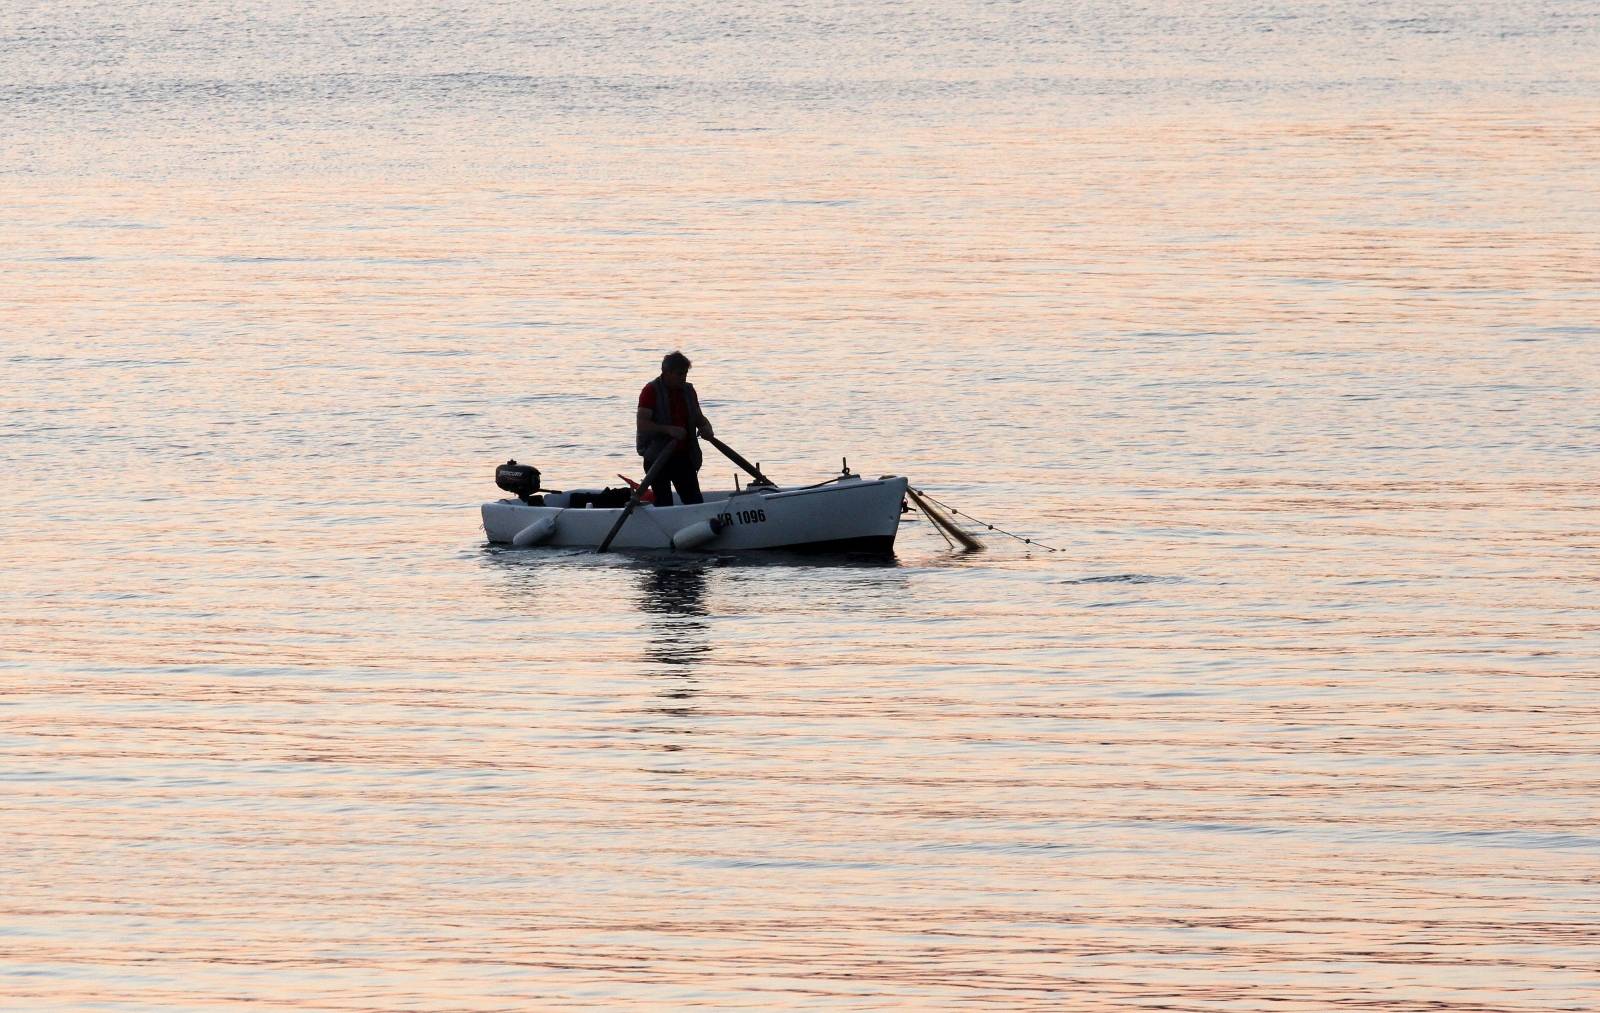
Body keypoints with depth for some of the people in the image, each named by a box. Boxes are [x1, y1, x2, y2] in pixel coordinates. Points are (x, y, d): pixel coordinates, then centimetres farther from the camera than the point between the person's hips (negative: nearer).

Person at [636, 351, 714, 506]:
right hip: (658, 456, -5)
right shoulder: (651, 391, -8)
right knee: (664, 505, -5)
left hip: (684, 455, 5)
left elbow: (699, 417, 20)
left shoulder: (688, 390, 11)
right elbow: (642, 425, -16)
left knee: (696, 502, -1)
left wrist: (706, 428, -4)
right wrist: (669, 430, -28)